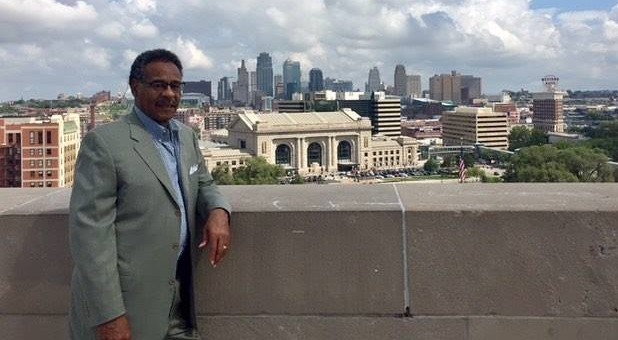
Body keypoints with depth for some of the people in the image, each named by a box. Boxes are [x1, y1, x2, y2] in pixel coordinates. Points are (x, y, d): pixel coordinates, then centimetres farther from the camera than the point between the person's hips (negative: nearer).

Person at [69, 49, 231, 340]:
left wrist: (218, 211, -6)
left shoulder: (187, 136, 10)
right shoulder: (104, 141, -12)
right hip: (124, 302, -6)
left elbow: (203, 184, 19)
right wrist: (109, 315, -18)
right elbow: (90, 230, -15)